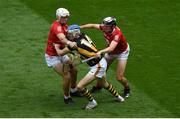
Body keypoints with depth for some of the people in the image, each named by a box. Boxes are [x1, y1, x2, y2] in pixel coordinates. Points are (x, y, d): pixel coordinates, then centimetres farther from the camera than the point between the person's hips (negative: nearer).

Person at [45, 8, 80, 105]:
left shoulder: (64, 25, 4)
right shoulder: (57, 26, -28)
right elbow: (61, 38, -48)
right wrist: (69, 43, -67)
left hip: (61, 54, 10)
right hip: (52, 56, -10)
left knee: (74, 71, 20)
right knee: (66, 76, -16)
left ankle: (73, 90, 42)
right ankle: (66, 97, 4)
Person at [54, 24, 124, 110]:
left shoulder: (76, 44, -21)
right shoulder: (84, 36, -1)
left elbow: (60, 53, -9)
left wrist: (56, 47, 10)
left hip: (97, 67, -9)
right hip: (102, 62, 9)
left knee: (80, 86, -6)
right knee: (104, 84, 34)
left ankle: (92, 102, 13)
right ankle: (118, 97, 53)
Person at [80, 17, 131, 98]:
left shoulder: (117, 34, -41)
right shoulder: (105, 27, -22)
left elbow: (111, 48, -54)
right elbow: (93, 25, -6)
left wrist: (100, 52, -69)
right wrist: (80, 27, -11)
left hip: (122, 52, -6)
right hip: (110, 51, 6)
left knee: (119, 77, -9)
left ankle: (127, 89, 22)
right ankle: (98, 86, 38)